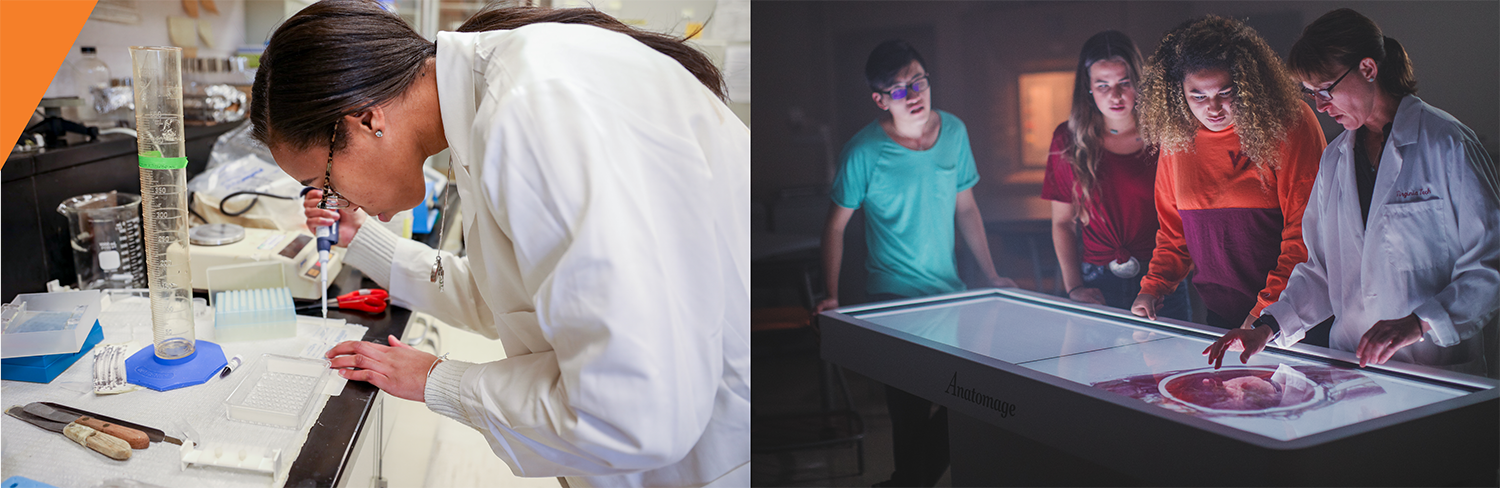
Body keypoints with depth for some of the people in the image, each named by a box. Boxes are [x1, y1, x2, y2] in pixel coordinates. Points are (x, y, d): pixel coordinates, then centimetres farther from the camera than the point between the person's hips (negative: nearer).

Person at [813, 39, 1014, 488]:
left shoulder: (954, 131, 3)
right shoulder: (864, 151, -11)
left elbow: (966, 208, 12)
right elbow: (836, 225, -4)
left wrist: (992, 277, 11)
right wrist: (831, 296, -12)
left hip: (950, 293, 5)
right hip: (894, 299, -5)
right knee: (911, 415, -6)